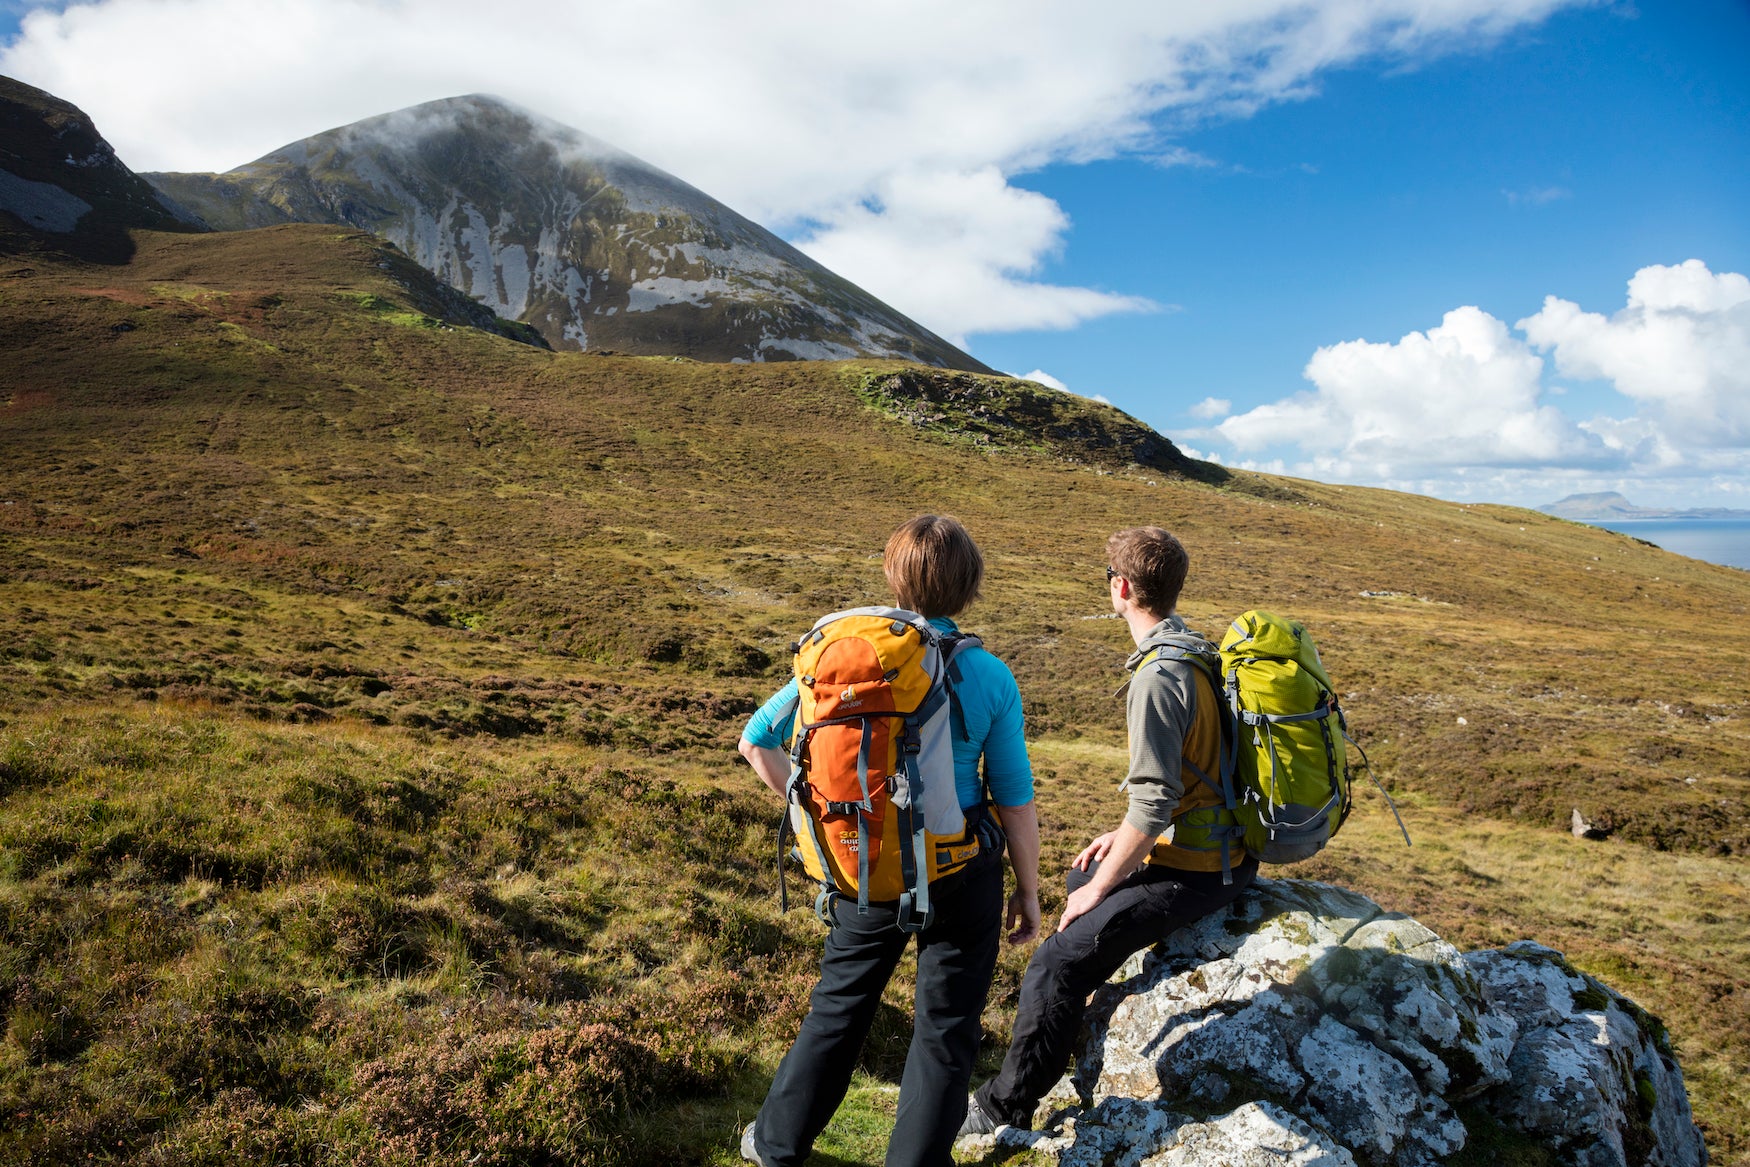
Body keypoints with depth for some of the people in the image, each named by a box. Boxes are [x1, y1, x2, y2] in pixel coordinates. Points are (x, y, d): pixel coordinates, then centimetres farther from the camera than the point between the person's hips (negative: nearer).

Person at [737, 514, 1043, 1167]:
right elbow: (1015, 802, -8)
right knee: (945, 1028, 16)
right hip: (962, 874, -2)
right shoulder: (991, 678, -13)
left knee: (838, 1008, 22)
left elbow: (756, 741, -4)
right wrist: (1028, 892, 4)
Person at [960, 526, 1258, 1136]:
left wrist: (1101, 890, -15)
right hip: (1224, 845, 10)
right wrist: (1123, 835, 15)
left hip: (1194, 872, -10)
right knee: (1084, 879, 28)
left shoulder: (1158, 675, -25)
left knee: (1057, 962, -10)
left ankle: (1003, 1109, 3)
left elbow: (1154, 804, -27)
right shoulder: (1197, 650, 7)